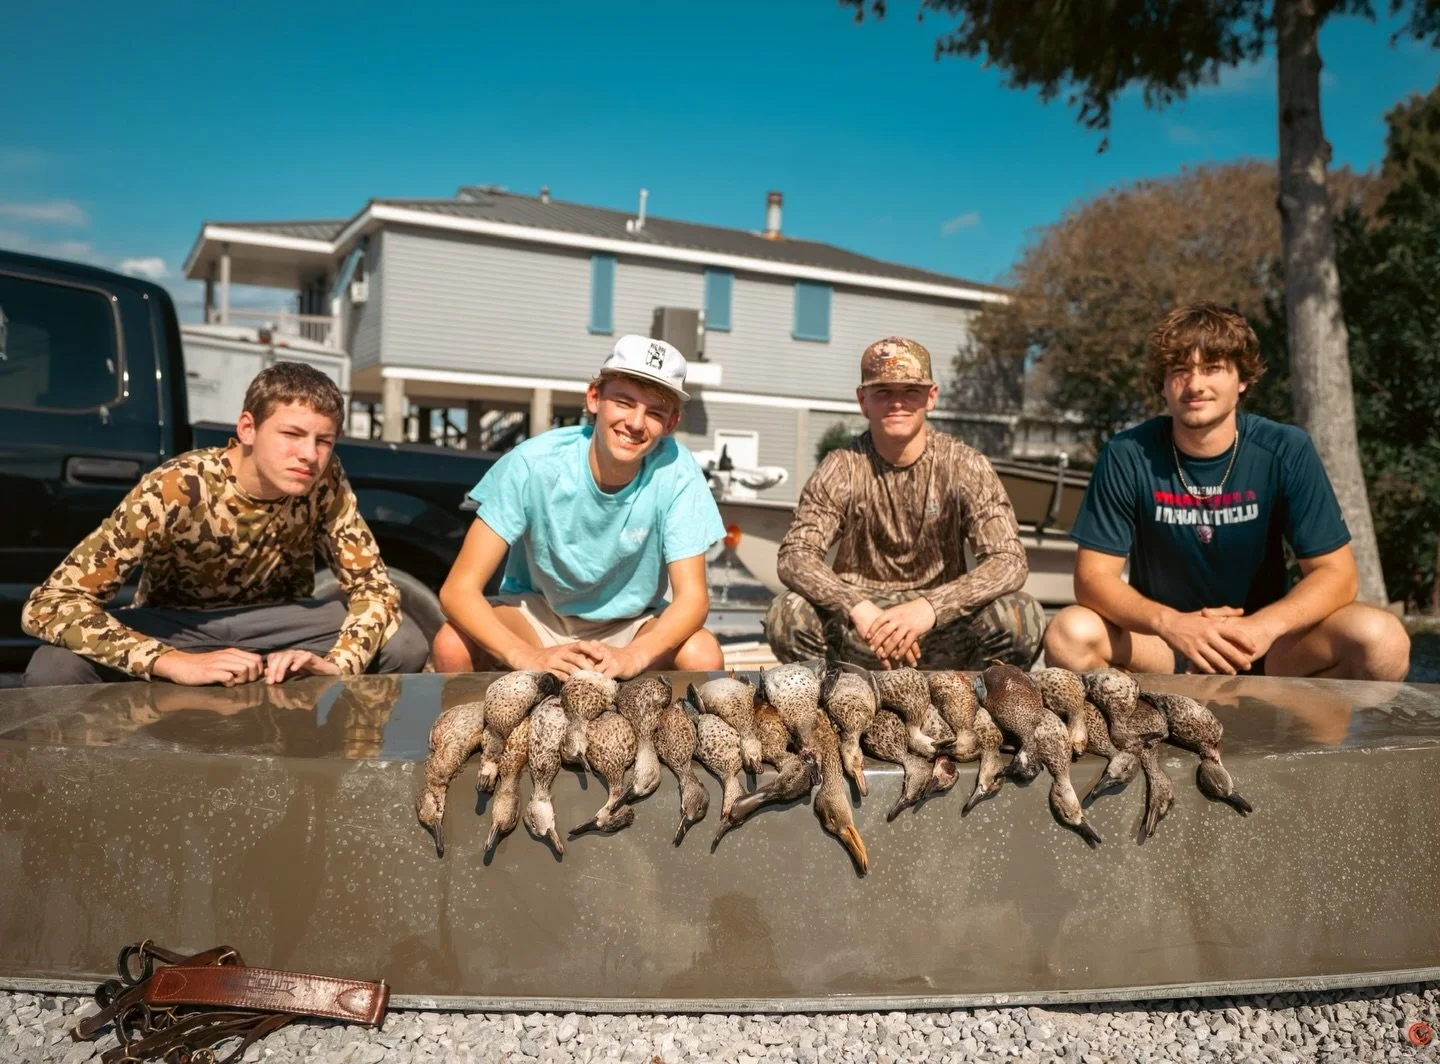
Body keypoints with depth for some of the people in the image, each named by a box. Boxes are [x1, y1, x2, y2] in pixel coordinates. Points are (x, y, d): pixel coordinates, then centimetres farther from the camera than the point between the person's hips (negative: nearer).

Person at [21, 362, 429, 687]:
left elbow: (375, 586, -17)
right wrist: (176, 663, -46)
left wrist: (337, 665, -39)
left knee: (405, 645, -24)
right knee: (53, 669, -32)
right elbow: (46, 604, -31)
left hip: (274, 626, 2)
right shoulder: (175, 490, -28)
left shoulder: (326, 485, -21)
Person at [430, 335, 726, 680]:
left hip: (630, 624, 1)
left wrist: (633, 656, -42)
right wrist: (526, 656, -43)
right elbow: (459, 589, -25)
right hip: (536, 613, 0)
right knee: (451, 647, -29)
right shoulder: (533, 464, -24)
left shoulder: (677, 473, -22)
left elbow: (693, 596, -21)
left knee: (704, 657, -29)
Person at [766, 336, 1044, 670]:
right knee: (786, 615, -29)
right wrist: (858, 608, -35)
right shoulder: (841, 469, -4)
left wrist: (928, 607, -33)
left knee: (1023, 616, -27)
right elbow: (794, 556, -15)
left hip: (942, 630, 1)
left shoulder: (966, 467, -5)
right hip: (858, 630, 0)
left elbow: (1009, 562, -16)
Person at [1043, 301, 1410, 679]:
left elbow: (1337, 575, -8)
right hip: (1161, 644, -1)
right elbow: (1093, 575, -12)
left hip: (1264, 644, 1)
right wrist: (1170, 623, -32)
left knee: (1382, 640, -25)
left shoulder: (1286, 452, -9)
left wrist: (1264, 627, -29)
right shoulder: (1128, 455, -11)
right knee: (1069, 636, -30)